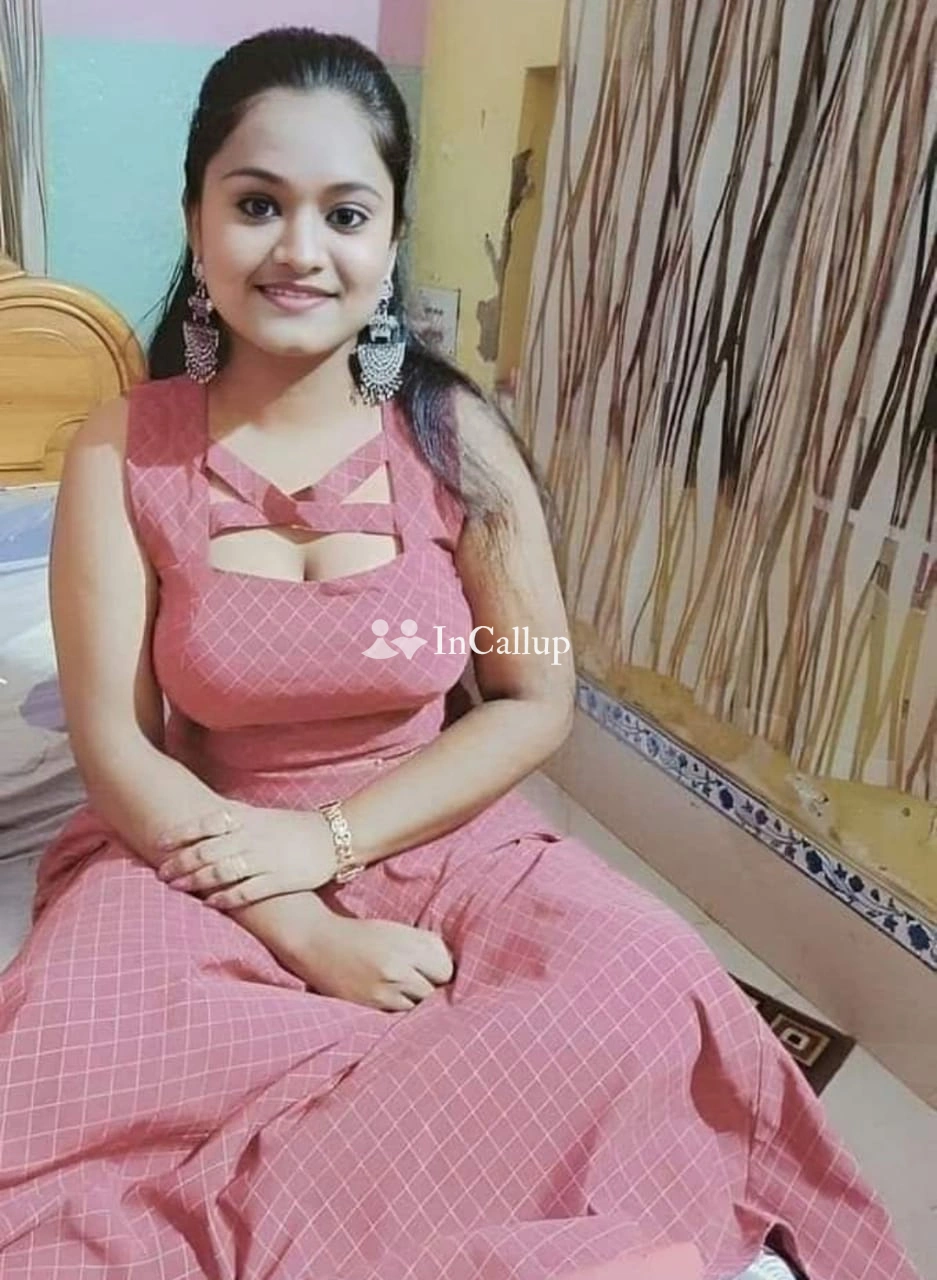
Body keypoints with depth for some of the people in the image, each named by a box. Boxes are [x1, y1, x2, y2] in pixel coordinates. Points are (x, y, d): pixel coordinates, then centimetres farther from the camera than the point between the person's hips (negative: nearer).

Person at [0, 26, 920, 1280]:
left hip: (434, 842, 1)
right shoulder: (123, 452, -7)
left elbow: (538, 701, -5)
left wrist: (329, 840, -15)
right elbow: (116, 747, -9)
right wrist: (311, 941, -18)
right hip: (196, 861, 0)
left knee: (652, 993, -25)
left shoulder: (457, 437, -6)